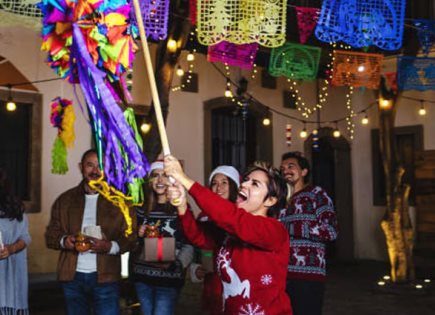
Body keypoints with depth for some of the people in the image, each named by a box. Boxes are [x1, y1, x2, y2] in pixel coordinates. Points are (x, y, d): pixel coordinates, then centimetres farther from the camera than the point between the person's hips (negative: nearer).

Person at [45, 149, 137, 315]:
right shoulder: (65, 200, 10)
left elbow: (130, 237, -1)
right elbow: (50, 235, 12)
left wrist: (110, 246, -19)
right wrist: (63, 241, -10)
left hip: (105, 277, -2)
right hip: (72, 276, 3)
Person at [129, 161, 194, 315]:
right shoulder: (142, 209, 10)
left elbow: (189, 246, -9)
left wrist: (175, 264, -24)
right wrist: (138, 236, -2)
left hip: (169, 279, -5)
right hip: (142, 276, 5)